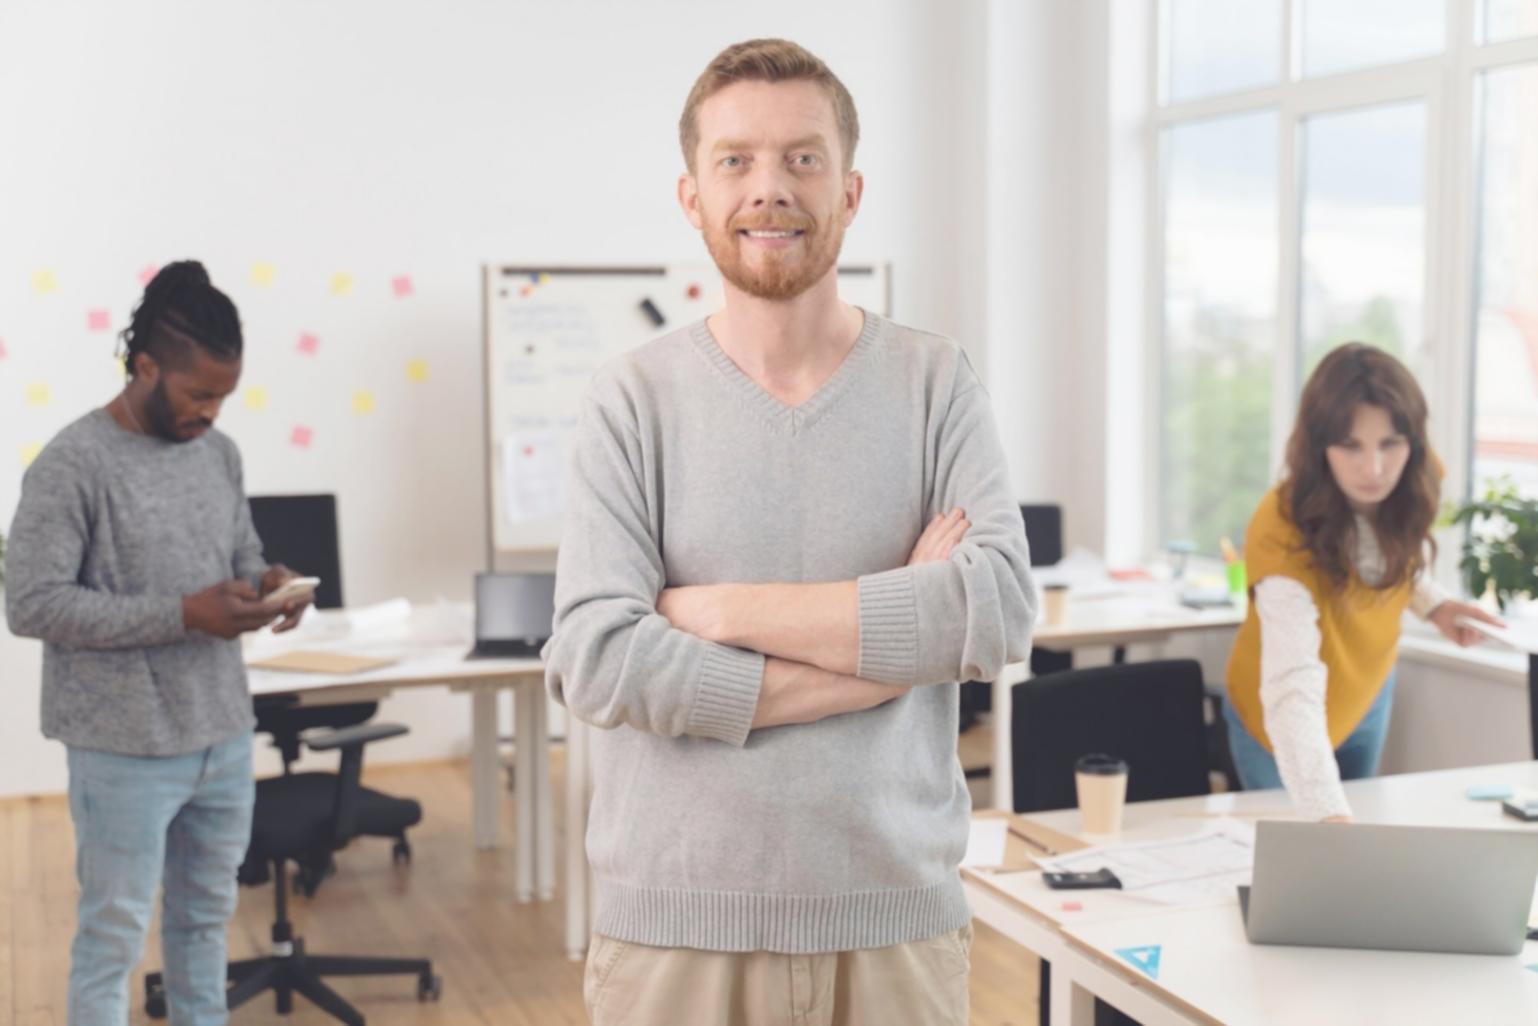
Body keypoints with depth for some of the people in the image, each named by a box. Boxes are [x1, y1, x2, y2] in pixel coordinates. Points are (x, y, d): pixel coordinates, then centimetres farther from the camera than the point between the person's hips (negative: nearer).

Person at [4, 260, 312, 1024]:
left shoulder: (218, 452, 5)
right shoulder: (72, 465, -16)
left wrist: (264, 582, -8)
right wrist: (183, 614, -24)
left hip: (224, 733, 7)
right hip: (124, 750, -7)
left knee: (205, 916, 20)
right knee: (113, 932, 5)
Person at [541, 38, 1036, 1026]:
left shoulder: (934, 381, 0)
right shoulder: (636, 397, -3)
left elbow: (1002, 609, -12)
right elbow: (598, 660, -14)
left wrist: (723, 609, -14)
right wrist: (887, 645, -13)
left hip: (897, 913, 1)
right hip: (676, 919, -1)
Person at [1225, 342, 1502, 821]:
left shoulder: (1412, 487, -21)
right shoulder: (1286, 531, -40)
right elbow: (1293, 687, -51)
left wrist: (1433, 603, -14)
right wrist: (1329, 816, -63)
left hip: (1369, 689, 6)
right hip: (1286, 723, -6)